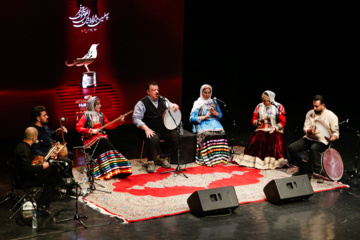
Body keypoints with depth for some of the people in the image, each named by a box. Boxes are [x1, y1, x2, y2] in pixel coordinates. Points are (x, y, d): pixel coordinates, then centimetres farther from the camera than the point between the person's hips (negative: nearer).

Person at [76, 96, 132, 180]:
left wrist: (119, 122, 1)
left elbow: (108, 126, 14)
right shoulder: (86, 116, 0)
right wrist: (91, 131, -17)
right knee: (101, 142, -34)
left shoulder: (101, 115, 18)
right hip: (90, 139, -4)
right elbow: (78, 128, -9)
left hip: (101, 137, 4)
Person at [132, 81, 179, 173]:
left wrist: (175, 106, -3)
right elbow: (136, 118, -8)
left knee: (175, 137, -19)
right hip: (151, 131, -5)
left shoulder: (163, 100, 14)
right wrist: (146, 129, -21)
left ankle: (163, 158, 3)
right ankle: (151, 162, -13)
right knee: (153, 139, -36)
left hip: (165, 129, 5)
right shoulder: (142, 103, -2)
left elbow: (172, 107, 25)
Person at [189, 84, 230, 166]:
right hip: (202, 124, -3)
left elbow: (220, 115, 19)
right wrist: (204, 117, -12)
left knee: (221, 132, -30)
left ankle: (220, 156, -26)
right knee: (206, 134, -36)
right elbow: (192, 118, -3)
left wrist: (215, 113, -4)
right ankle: (207, 158, -33)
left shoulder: (214, 102, 18)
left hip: (214, 122, 3)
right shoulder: (197, 104, 6)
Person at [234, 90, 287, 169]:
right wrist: (257, 122, -9)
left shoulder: (279, 107, 4)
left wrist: (275, 128, -14)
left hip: (275, 131, -2)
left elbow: (283, 122, 2)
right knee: (256, 141, -29)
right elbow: (253, 120, 14)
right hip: (261, 130, 2)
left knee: (276, 143, -33)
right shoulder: (259, 106, 12)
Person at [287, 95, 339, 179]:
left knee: (313, 149, -39)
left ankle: (308, 173, -26)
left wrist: (332, 138, -30)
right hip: (309, 138, 5)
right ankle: (302, 168, 2)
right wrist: (310, 131, -16)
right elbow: (305, 128, 9)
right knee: (291, 148, -16)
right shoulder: (310, 113, 6)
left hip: (322, 141, -5)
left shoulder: (331, 116, -7)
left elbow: (336, 133, -6)